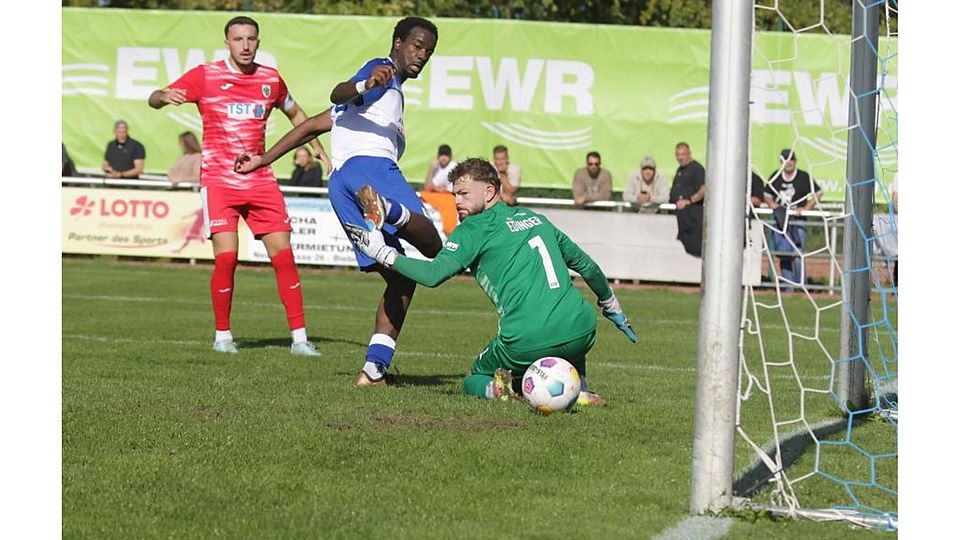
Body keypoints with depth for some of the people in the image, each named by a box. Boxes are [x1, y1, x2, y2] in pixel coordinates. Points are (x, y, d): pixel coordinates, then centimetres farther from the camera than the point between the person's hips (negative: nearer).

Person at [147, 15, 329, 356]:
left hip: (259, 180, 3)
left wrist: (320, 152, 20)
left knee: (283, 255, -3)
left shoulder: (271, 80, 8)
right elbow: (154, 99, -6)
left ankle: (299, 337, 1)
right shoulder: (205, 76, -2)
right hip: (218, 179, -3)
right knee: (226, 257, -14)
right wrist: (164, 97, -30)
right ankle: (222, 335, 3)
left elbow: (295, 114, 26)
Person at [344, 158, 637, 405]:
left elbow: (433, 274, -9)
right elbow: (585, 264, 31)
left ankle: (496, 389, -12)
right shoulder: (535, 218, 22)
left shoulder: (475, 228, 3)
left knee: (473, 381, 22)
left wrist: (382, 253, 1)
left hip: (528, 343, -4)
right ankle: (578, 389, 11)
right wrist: (612, 305, 46)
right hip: (582, 333, 4)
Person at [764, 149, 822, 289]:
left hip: (798, 220, -4)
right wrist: (772, 204, -1)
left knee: (797, 254, -12)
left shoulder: (804, 177, -1)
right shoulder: (775, 177, 9)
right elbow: (766, 195, 19)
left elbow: (818, 193, 4)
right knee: (784, 256, 6)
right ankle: (788, 287, 12)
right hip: (780, 220, 4)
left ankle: (799, 286, -6)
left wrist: (806, 208, -6)